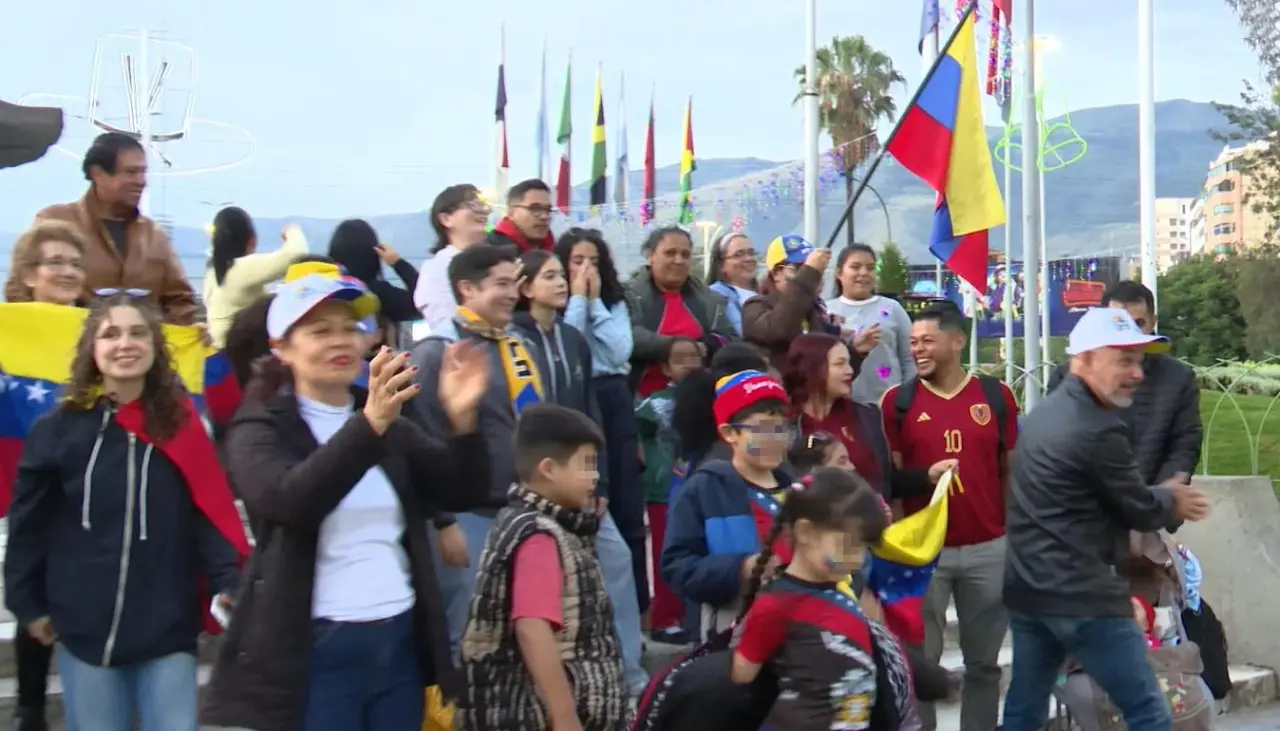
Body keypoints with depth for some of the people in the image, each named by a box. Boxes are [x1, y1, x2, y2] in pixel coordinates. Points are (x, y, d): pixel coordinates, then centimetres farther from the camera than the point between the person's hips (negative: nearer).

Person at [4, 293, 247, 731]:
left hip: (169, 630, 0)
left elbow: (211, 509, -5)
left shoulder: (181, 423, -1)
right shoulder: (58, 429, -3)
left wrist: (227, 582, -17)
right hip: (85, 630, 0)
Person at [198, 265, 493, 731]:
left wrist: (462, 419, -17)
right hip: (314, 655, -5)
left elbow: (460, 492, 1)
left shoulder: (391, 428, 11)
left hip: (399, 645, 5)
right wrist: (368, 425, -34)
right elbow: (291, 500, -23)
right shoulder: (261, 431, -3)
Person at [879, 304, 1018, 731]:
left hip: (989, 548, 1)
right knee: (920, 660, 6)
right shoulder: (899, 401, -1)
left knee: (984, 660, 12)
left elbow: (1012, 470, 8)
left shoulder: (996, 396, 2)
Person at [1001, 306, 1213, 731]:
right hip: (1082, 598, -9)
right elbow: (1141, 511, -6)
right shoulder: (1099, 430, -18)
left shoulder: (1046, 412, 12)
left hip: (1027, 589, 10)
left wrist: (1164, 497, 14)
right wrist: (1172, 501, 14)